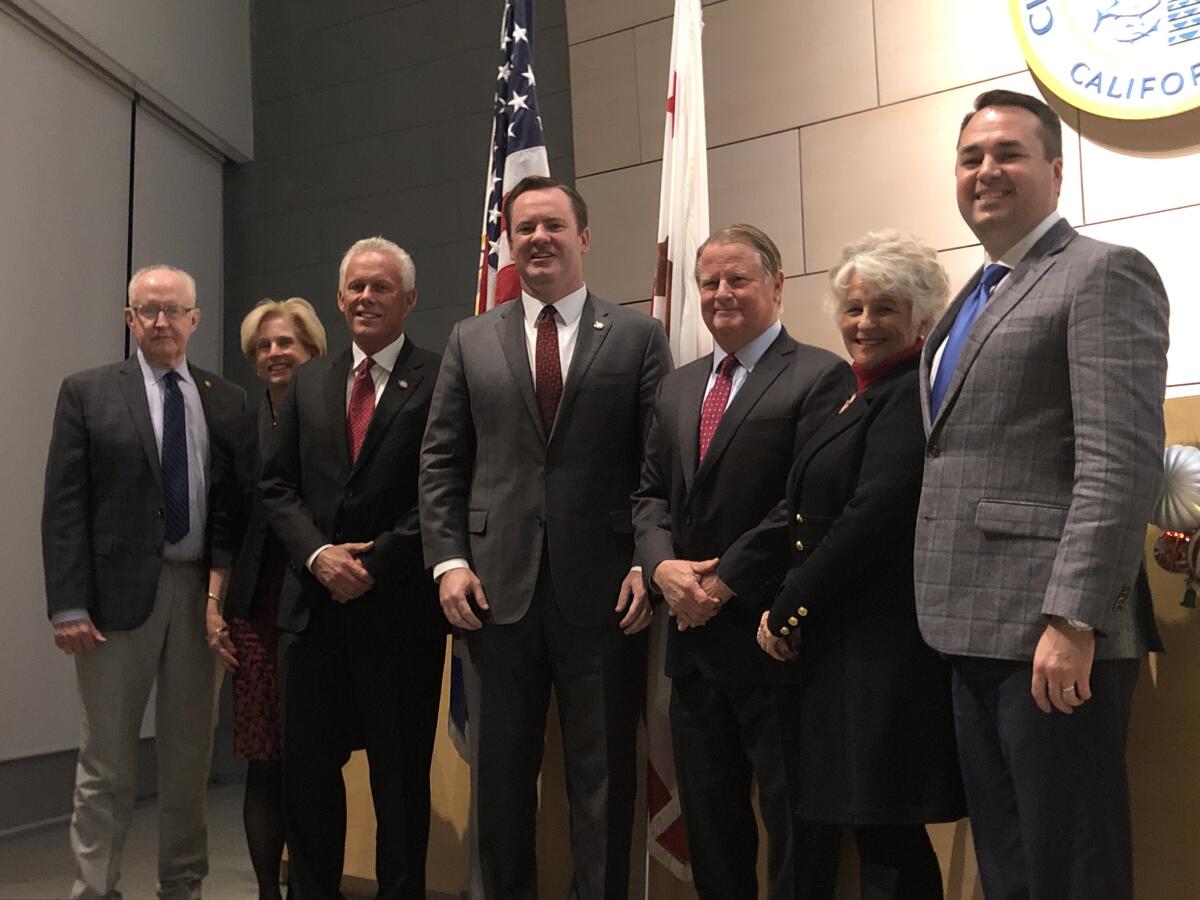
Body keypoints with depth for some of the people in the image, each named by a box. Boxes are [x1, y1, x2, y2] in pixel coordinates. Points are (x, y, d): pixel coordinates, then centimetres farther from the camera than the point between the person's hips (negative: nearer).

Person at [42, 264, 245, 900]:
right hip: (118, 592, -2)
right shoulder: (87, 393, 2)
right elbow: (63, 507, -3)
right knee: (105, 764, 4)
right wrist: (68, 607, -10)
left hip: (202, 594, 3)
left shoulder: (228, 402, 8)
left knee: (190, 759, 12)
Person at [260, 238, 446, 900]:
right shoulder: (308, 383, 13)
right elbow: (276, 486, 9)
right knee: (307, 764, 10)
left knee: (400, 771, 7)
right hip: (313, 600, 5)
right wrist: (319, 554, -7)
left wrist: (375, 563, -13)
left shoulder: (440, 382, -3)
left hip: (399, 604, -4)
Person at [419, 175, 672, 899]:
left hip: (603, 590, -2)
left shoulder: (638, 336, 4)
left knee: (604, 777, 7)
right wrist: (448, 560, -2)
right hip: (499, 588, 2)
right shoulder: (472, 341, 11)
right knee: (502, 772, 12)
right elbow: (441, 461, 8)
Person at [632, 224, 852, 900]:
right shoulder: (678, 388, 16)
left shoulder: (821, 377, -7)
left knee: (793, 819, 4)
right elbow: (651, 494, 13)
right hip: (694, 635, 7)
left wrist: (724, 580, -15)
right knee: (708, 817, 16)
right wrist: (664, 566, -6)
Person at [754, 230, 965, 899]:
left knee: (888, 841, -4)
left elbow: (876, 514, -20)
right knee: (885, 836, 13)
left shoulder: (913, 394, -11)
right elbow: (817, 517, 18)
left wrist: (787, 611, -12)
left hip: (886, 646, -9)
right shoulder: (872, 397, 18)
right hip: (851, 643, 9)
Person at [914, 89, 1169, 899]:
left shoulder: (1103, 275, -6)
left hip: (1052, 632, -8)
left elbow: (1121, 462, -17)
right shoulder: (973, 300, 20)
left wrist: (1072, 620, -23)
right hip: (977, 634, 8)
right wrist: (955, 619, 14)